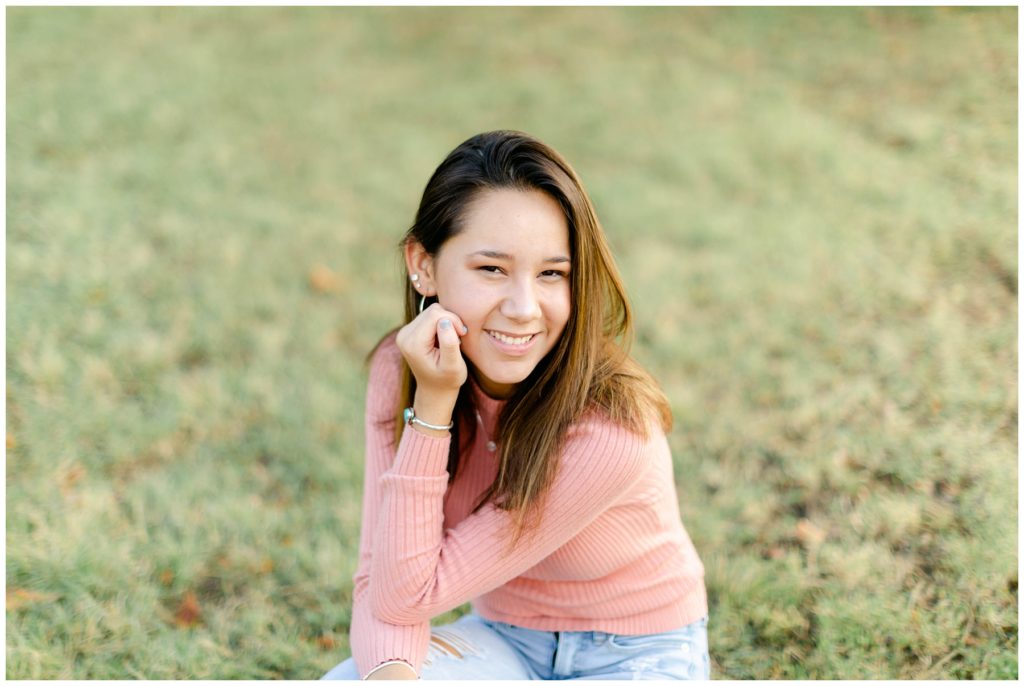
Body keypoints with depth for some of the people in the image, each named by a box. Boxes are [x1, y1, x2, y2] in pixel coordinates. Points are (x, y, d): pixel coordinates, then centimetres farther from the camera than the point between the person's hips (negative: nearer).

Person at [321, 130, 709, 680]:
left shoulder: (610, 430, -31)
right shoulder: (398, 370, -14)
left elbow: (408, 595, -25)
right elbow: (380, 587, -15)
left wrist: (433, 406, -31)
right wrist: (391, 667, -36)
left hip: (635, 659, -3)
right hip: (501, 641, 4)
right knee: (344, 682, -25)